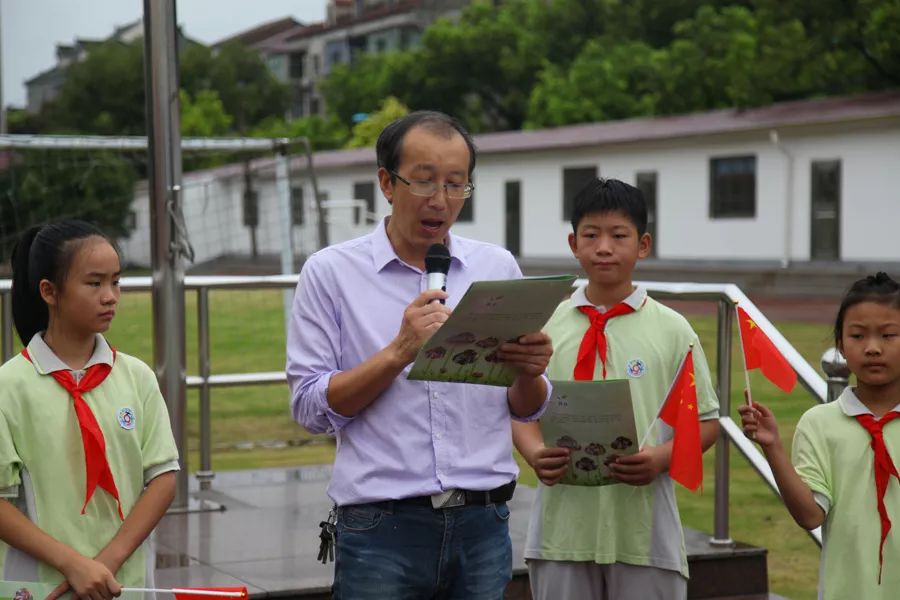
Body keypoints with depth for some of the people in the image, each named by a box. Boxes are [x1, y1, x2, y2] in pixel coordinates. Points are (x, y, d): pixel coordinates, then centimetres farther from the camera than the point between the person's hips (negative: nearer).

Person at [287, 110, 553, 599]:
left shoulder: (498, 267, 9)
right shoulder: (331, 272, 0)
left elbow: (526, 409, 11)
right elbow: (310, 407, -6)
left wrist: (529, 373, -10)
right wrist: (399, 352, -15)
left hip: (482, 523, 3)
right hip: (381, 527, -3)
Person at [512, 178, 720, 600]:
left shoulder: (671, 330, 0)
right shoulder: (547, 326, 4)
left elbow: (706, 421, 3)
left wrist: (660, 458, -15)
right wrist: (535, 454, -12)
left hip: (643, 530, -1)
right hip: (563, 527, 2)